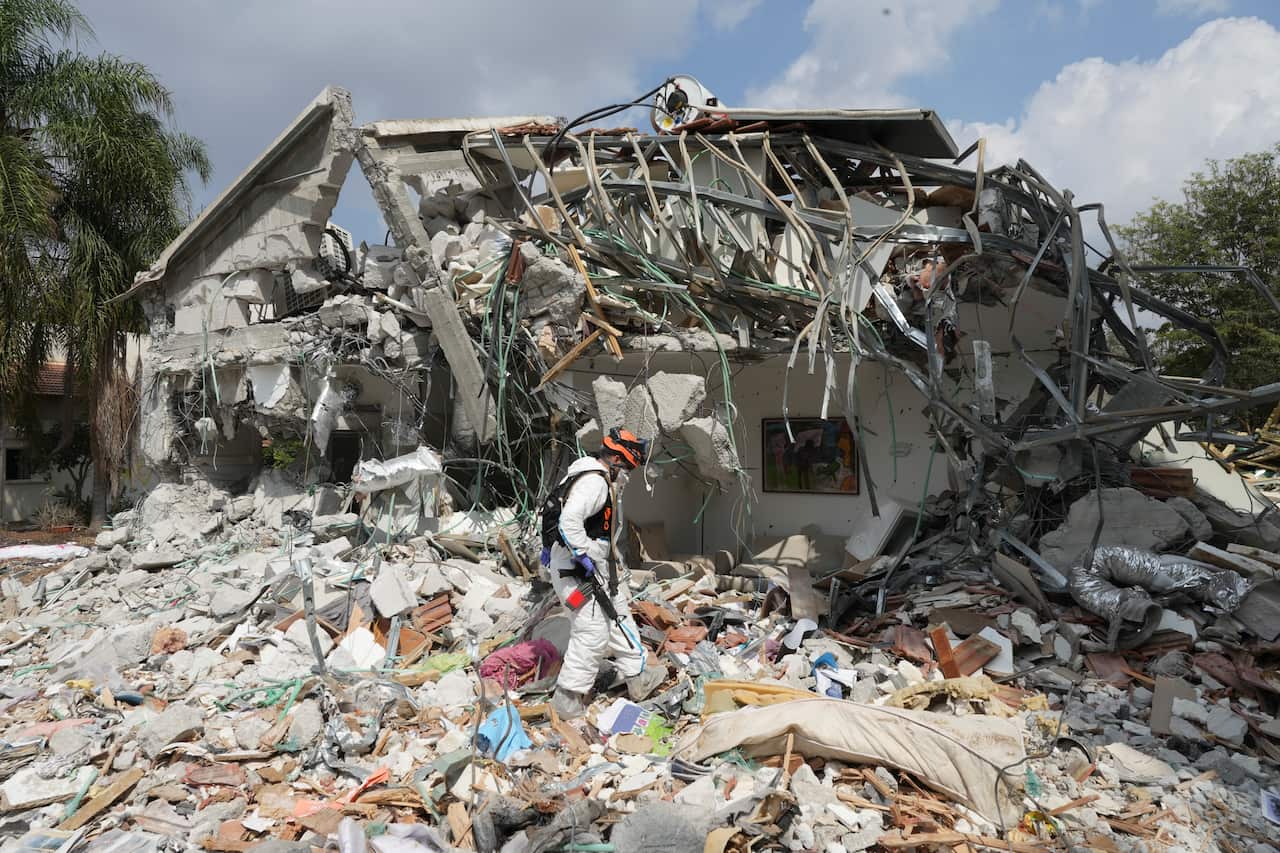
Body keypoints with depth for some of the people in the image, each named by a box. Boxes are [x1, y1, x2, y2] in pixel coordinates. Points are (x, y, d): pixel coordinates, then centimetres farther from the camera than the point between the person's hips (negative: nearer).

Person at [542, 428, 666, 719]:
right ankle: (569, 699, 2)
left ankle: (638, 676, 28)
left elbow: (556, 508, 25)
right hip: (579, 569, -11)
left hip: (596, 564, 11)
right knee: (592, 632, -7)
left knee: (618, 616, 18)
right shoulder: (595, 481, -19)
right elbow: (569, 522, -31)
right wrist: (584, 555, -24)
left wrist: (549, 546, 28)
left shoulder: (585, 475, 15)